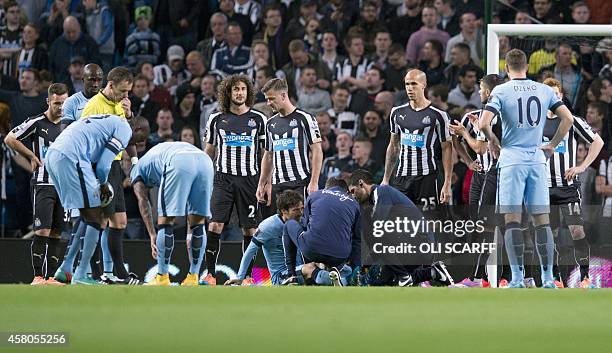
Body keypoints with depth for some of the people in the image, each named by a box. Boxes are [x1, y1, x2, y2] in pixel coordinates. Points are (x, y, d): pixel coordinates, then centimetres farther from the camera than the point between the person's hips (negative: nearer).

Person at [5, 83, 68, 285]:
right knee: (42, 231, -12)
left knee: (56, 233, 4)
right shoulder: (37, 123, -4)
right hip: (43, 183, -5)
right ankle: (38, 276, -12)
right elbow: (9, 139, -2)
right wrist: (32, 156, -2)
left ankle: (51, 276, 6)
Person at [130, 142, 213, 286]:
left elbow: (143, 201, 16)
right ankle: (193, 278, 16)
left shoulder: (137, 171, 30)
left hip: (179, 164, -5)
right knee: (198, 223, 15)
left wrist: (152, 235, 13)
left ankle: (162, 279, 7)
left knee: (166, 221, 6)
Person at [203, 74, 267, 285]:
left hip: (249, 180, 0)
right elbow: (209, 152, 14)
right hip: (223, 179, 0)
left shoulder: (258, 119, 6)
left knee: (249, 229, 1)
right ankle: (210, 274, -10)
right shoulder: (217, 119, 7)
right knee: (215, 226, -11)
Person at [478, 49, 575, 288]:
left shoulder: (501, 91, -5)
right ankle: (548, 278, 2)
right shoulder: (544, 90, 6)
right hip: (537, 159, 3)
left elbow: (483, 124, -13)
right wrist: (552, 145, 13)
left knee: (512, 220, 0)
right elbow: (567, 119, 4)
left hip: (512, 160, -3)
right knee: (542, 219, 5)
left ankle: (517, 278, -4)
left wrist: (492, 140, 6)